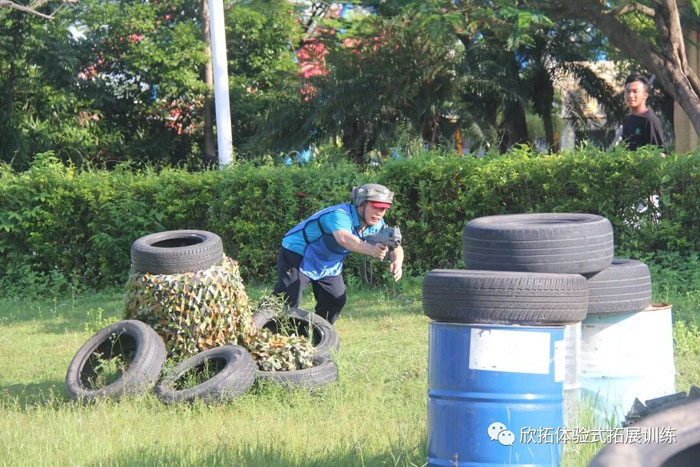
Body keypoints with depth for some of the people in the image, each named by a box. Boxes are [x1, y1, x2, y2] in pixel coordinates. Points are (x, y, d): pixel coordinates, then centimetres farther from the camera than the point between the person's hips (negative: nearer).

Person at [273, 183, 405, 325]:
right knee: (289, 299, -18)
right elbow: (344, 238, -54)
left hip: (329, 265, 8)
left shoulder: (377, 225, -6)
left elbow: (395, 246, -7)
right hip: (298, 255, -8)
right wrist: (371, 250, -73)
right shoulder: (340, 215, -34)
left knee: (336, 301, 1)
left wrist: (397, 261, -34)